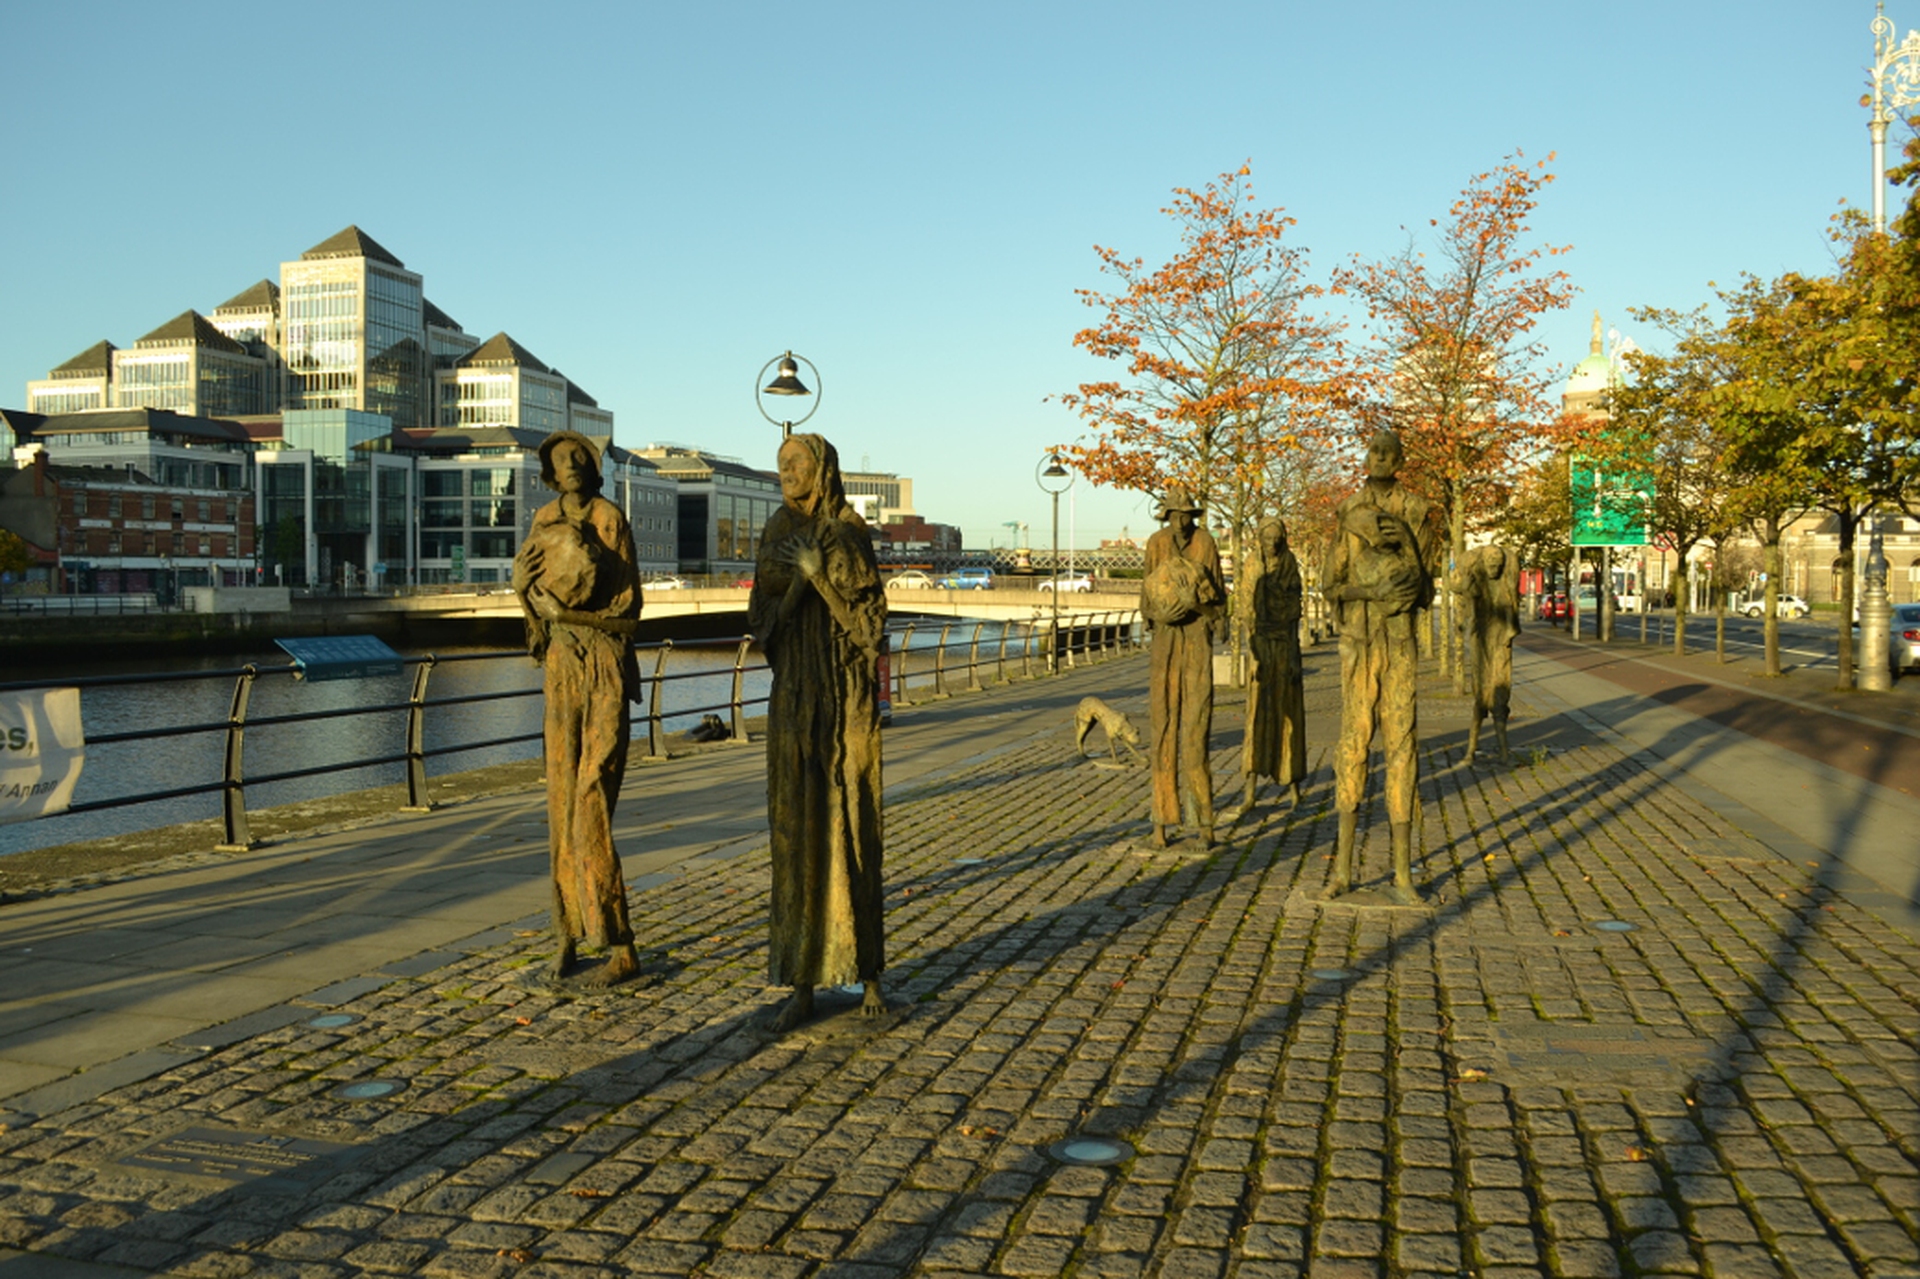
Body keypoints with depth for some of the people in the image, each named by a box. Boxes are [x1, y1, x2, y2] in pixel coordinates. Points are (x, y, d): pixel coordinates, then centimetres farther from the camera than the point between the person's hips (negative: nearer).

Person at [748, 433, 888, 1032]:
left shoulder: (850, 533, -3)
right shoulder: (777, 536, 10)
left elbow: (870, 616, -9)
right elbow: (760, 618, 3)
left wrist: (820, 572, -19)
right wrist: (792, 577, -15)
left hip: (847, 696, -3)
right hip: (794, 699, 3)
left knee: (852, 827, 0)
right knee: (797, 834, 2)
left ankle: (867, 970, 15)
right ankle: (804, 982, 8)